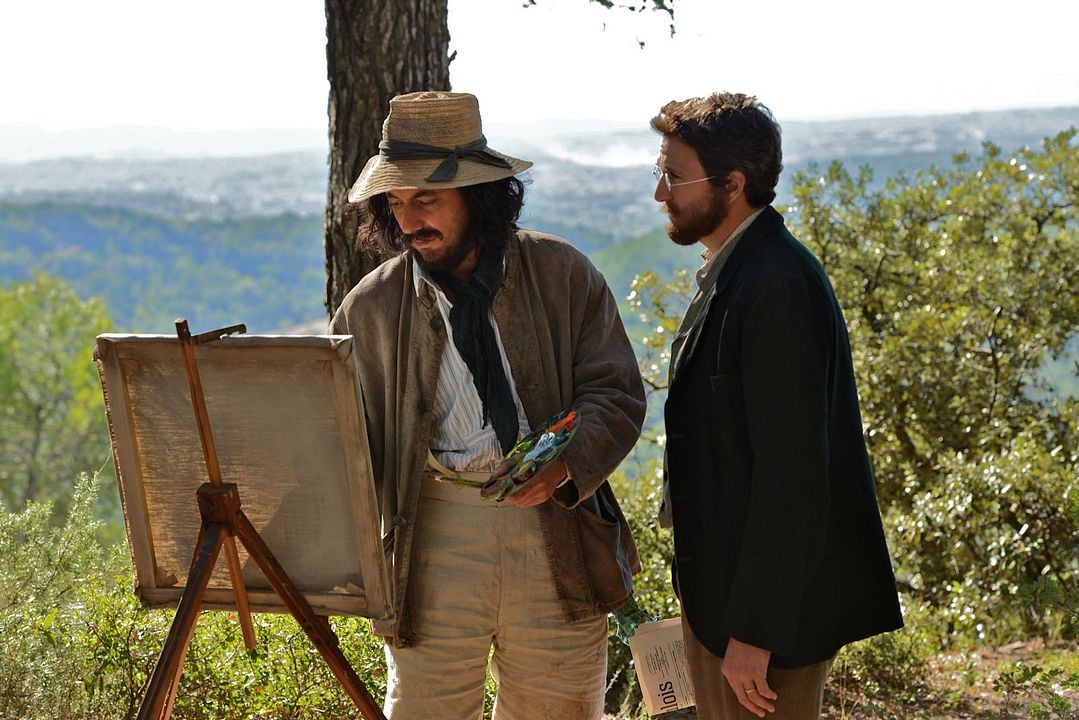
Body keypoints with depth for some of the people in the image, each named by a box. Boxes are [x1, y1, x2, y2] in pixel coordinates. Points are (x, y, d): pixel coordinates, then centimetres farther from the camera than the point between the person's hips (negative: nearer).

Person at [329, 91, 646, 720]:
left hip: (556, 521, 0)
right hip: (433, 526, 0)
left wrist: (565, 465, -18)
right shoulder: (369, 308, 4)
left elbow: (616, 391, 1)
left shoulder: (563, 274, 2)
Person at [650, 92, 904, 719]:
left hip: (770, 604, -10)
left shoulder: (778, 286, -21)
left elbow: (792, 475, -24)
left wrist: (753, 632, -22)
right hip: (720, 591, 10)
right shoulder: (733, 272, 11)